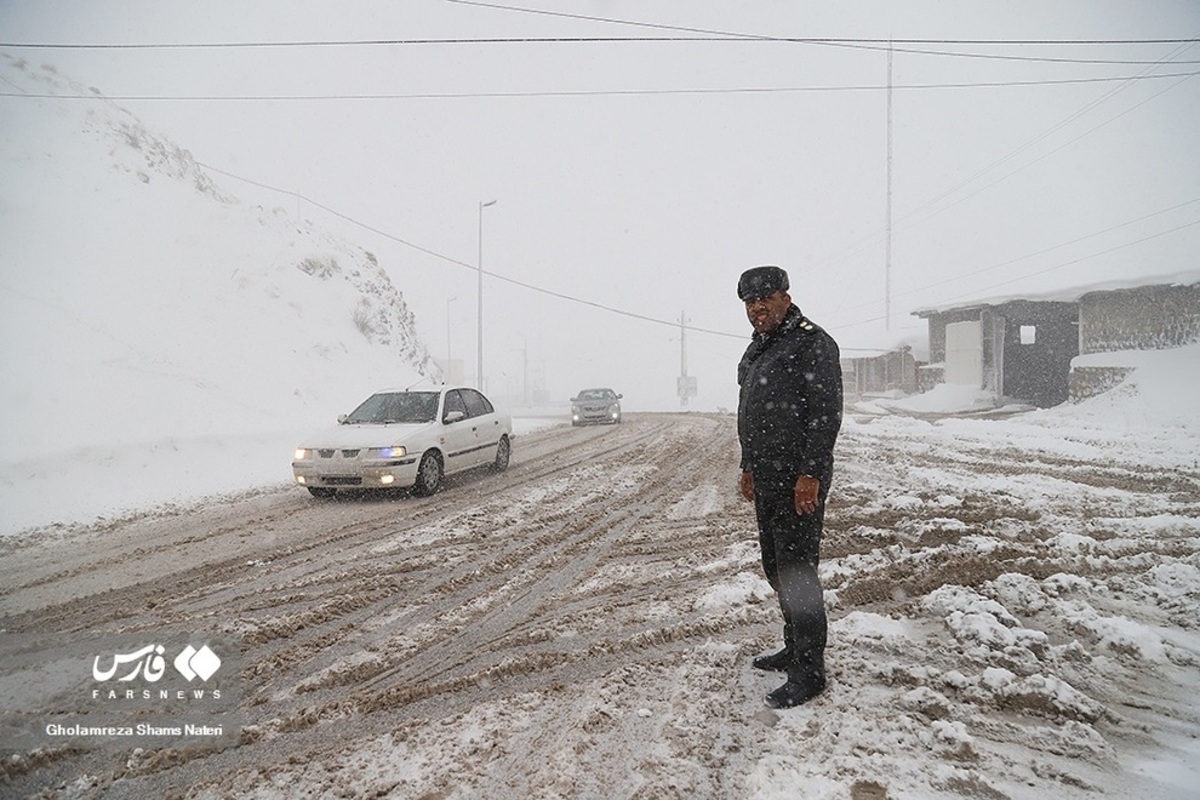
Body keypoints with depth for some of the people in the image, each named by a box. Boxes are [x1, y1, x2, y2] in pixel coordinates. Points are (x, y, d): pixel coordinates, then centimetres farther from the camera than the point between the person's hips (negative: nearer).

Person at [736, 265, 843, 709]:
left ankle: (809, 672, 5)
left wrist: (810, 474, -22)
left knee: (796, 572, -6)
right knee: (776, 569, 16)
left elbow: (825, 415, -18)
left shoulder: (812, 342, -11)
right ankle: (794, 649, 30)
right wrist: (749, 467, 21)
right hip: (766, 480, 10)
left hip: (798, 482, -10)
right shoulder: (757, 348, 17)